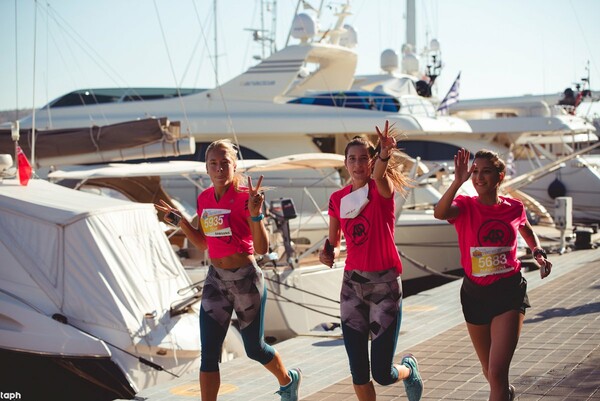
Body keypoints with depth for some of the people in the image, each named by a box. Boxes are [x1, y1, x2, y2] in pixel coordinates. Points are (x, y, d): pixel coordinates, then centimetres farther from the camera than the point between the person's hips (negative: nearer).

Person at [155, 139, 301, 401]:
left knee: (254, 348, 13)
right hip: (215, 278, 5)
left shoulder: (245, 197, -15)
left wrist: (255, 213, -31)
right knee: (208, 353, -2)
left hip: (246, 278, -5)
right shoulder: (204, 198, 3)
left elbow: (262, 248, -18)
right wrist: (180, 222, 4)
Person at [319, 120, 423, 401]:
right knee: (358, 372, 2)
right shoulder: (337, 199, 4)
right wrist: (329, 253, -8)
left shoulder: (382, 190, -9)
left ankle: (408, 368, 34)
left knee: (382, 374, -2)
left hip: (385, 283, -4)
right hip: (352, 283, 4)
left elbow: (379, 175, -34)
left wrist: (385, 154, -56)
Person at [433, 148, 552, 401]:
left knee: (497, 373, -15)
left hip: (509, 292, -1)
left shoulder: (514, 208, -1)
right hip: (475, 293, 1)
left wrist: (539, 253, 6)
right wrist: (458, 182, -42)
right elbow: (439, 213, -33)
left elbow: (527, 230, 23)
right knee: (490, 373, 19)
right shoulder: (465, 207, -8)